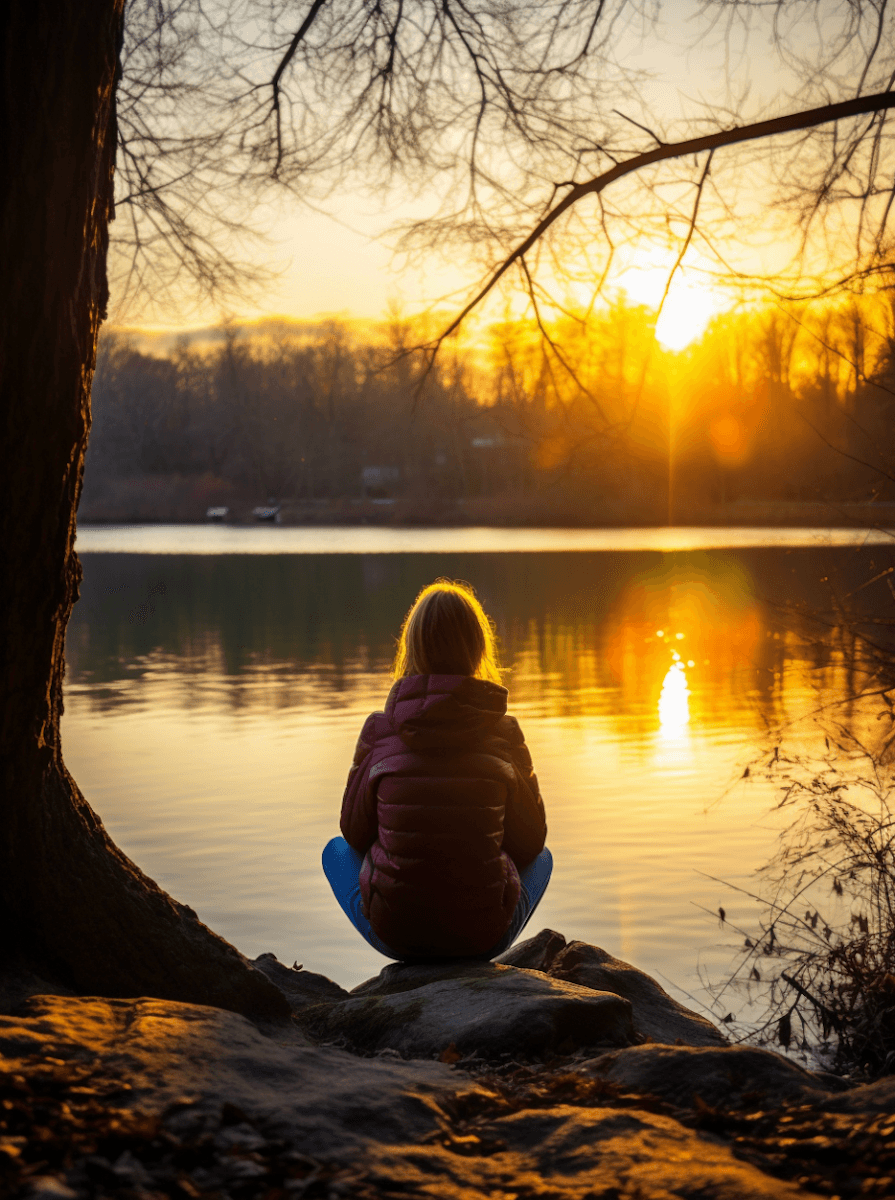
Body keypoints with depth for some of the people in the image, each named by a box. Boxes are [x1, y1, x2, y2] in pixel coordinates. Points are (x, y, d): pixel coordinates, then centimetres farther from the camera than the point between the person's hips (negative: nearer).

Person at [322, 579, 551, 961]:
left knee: (336, 849, 32)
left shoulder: (380, 731, -6)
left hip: (392, 931, 0)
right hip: (483, 936, 0)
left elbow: (355, 832, 6)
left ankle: (413, 962, 26)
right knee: (542, 858, 32)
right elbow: (530, 841, 5)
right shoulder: (504, 734, -6)